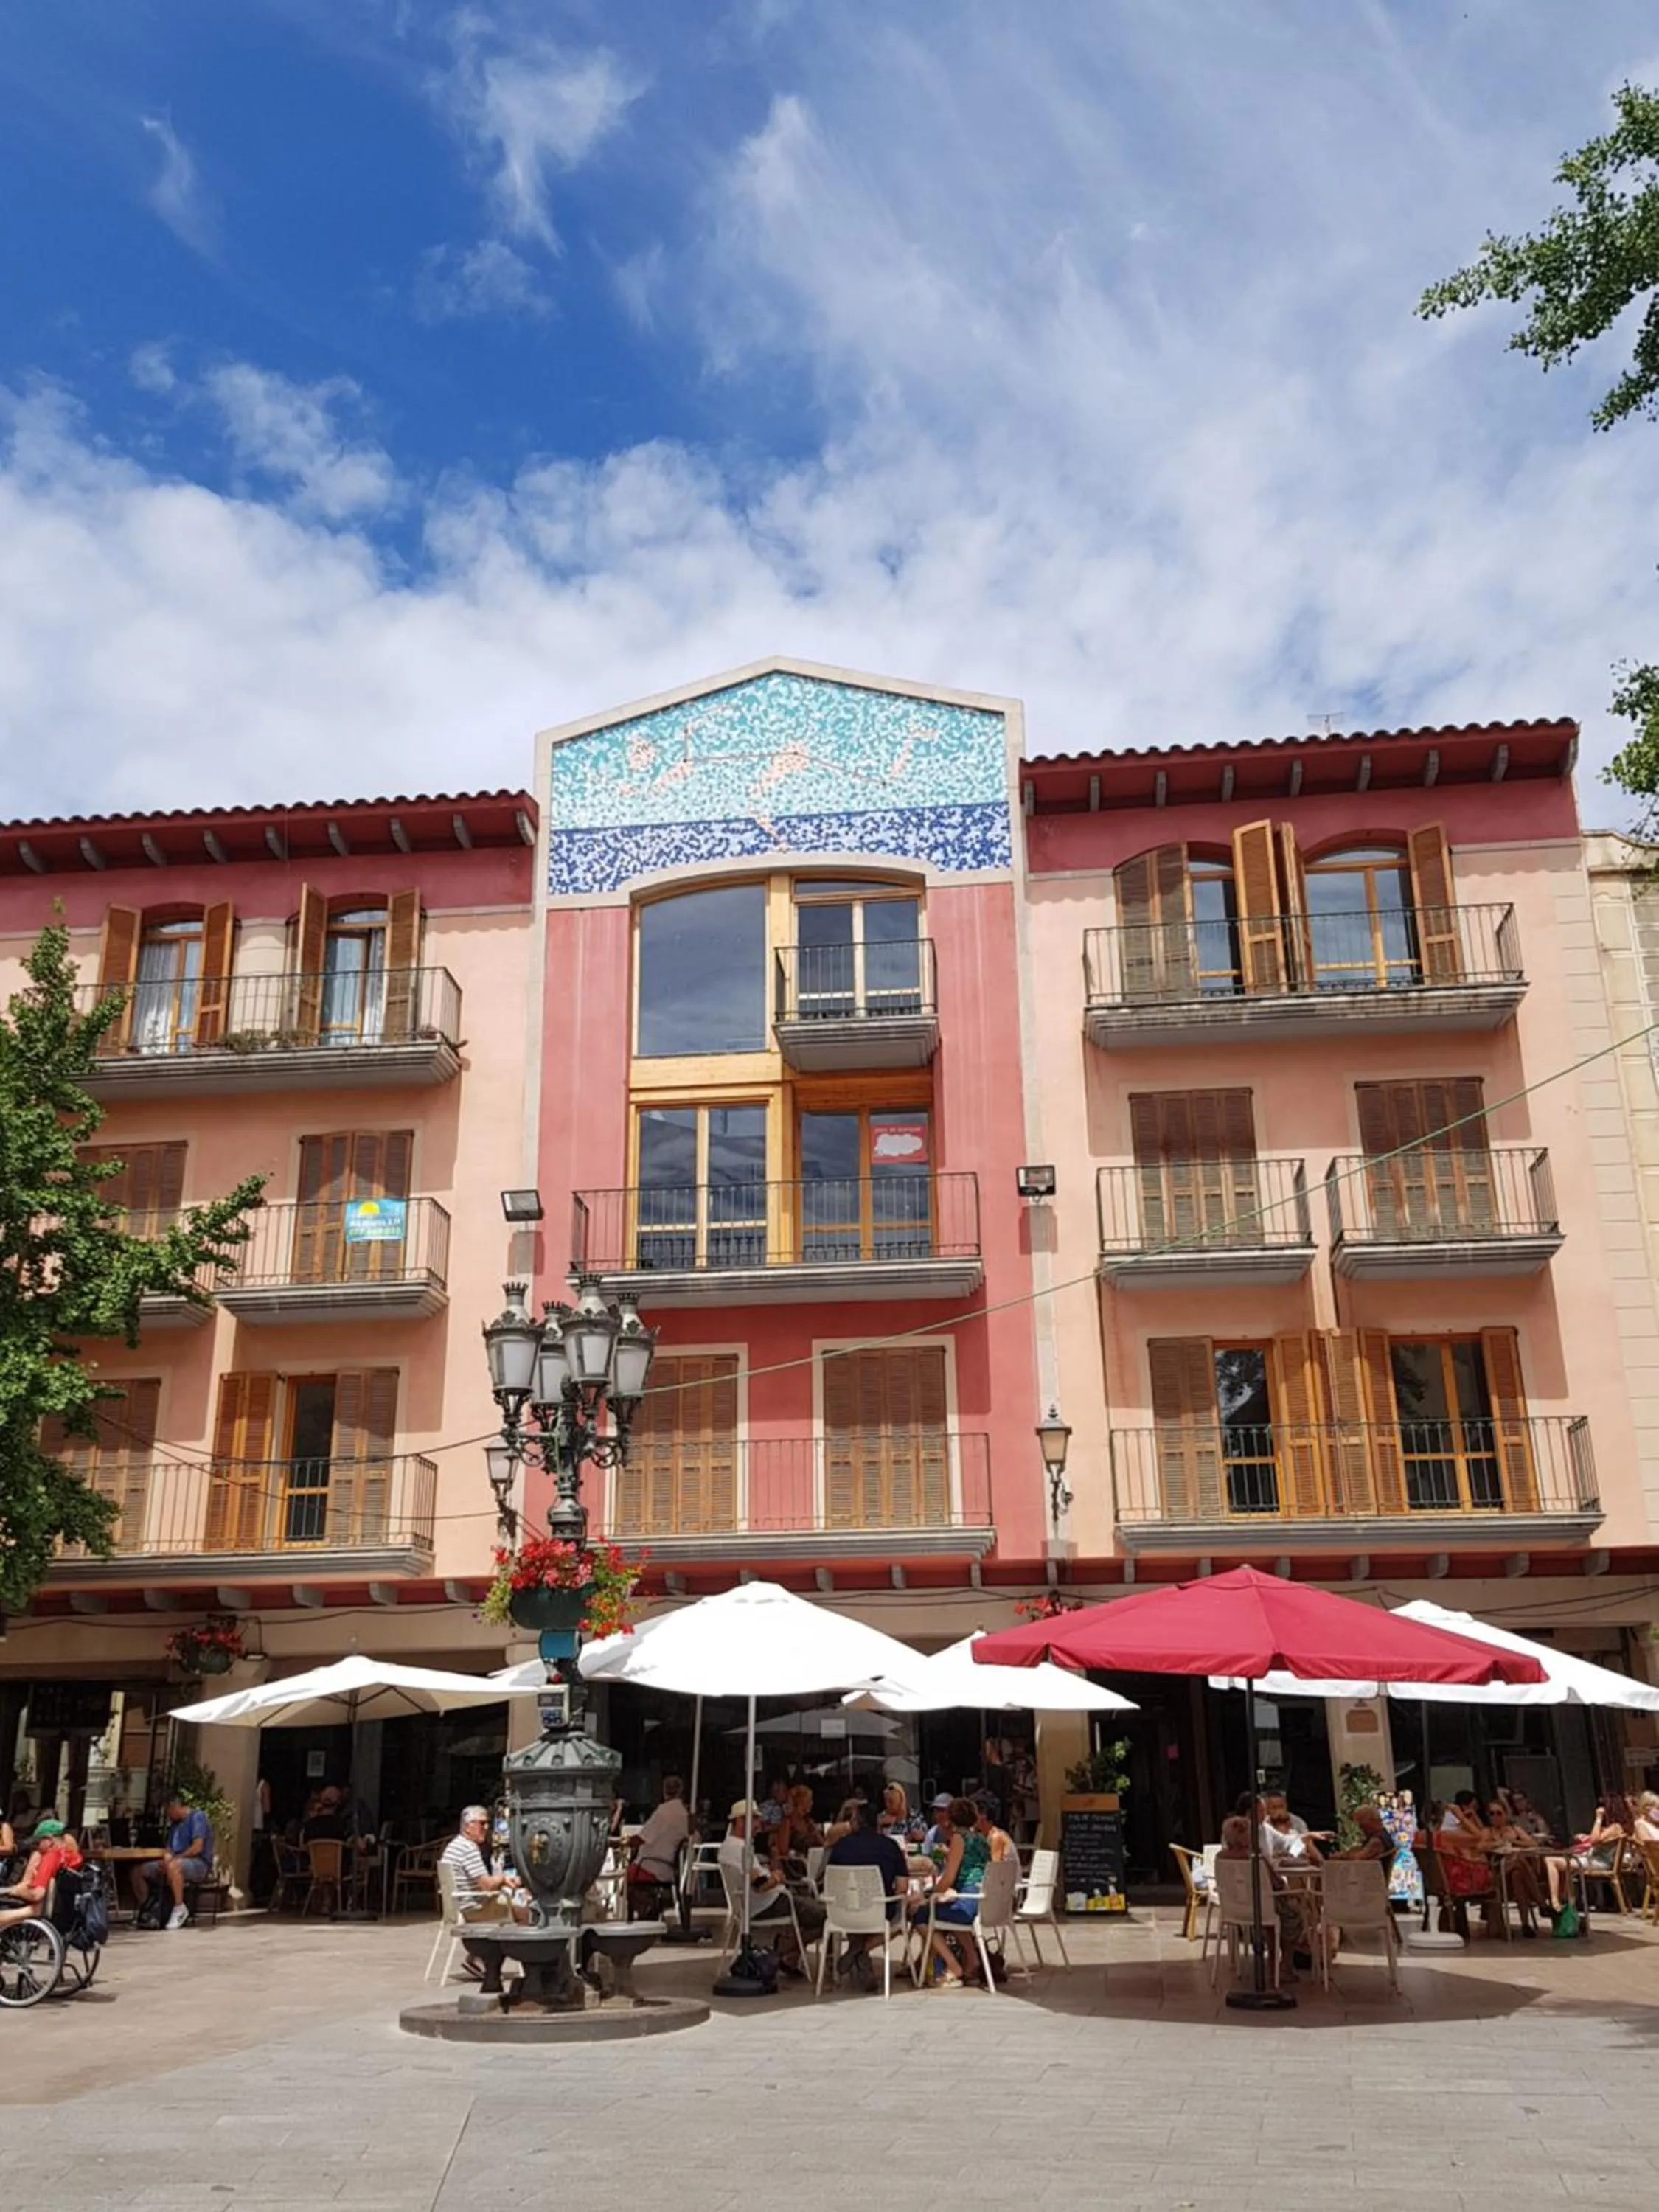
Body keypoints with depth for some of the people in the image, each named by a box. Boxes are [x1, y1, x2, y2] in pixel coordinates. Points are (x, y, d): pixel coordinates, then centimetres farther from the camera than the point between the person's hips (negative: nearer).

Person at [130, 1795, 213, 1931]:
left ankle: (180, 1908, -28)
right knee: (138, 1870, 1)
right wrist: (167, 1857, -10)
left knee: (172, 1866, -41)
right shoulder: (175, 1823, 20)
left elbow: (197, 1848, -18)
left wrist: (174, 1859, -17)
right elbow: (169, 1849, 13)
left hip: (200, 1864, -9)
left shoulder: (197, 1816, -8)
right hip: (177, 1862, 9)